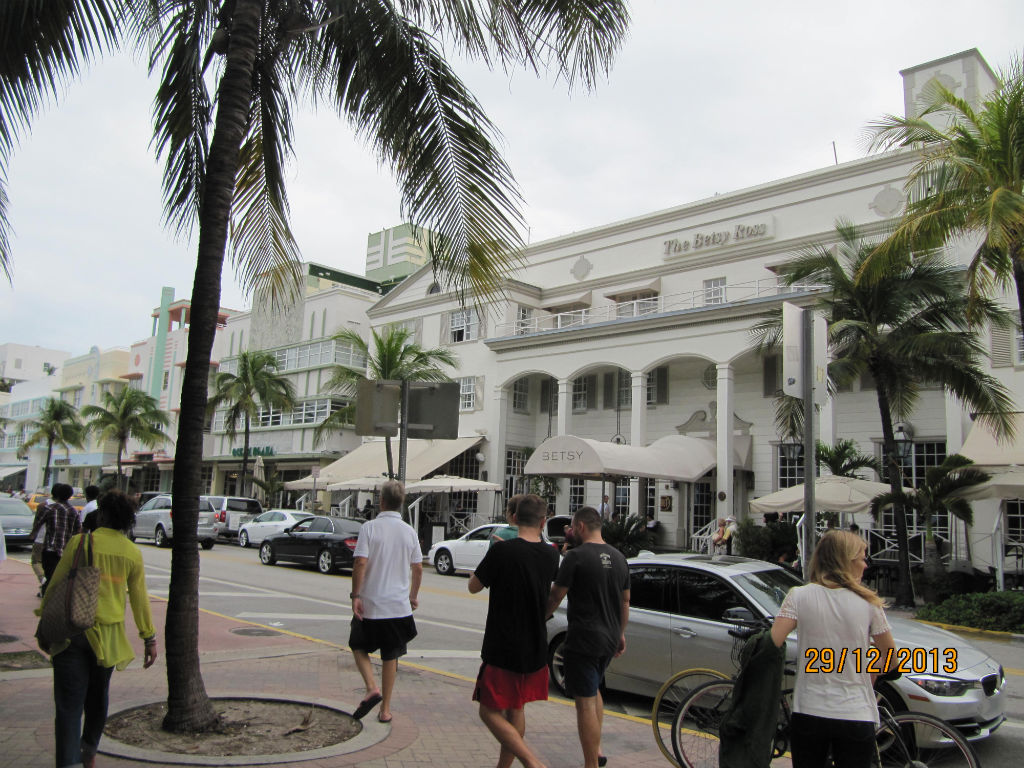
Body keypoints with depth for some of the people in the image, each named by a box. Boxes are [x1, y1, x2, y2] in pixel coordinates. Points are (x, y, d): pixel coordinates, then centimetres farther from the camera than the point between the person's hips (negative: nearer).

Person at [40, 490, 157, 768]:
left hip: (72, 629, -3)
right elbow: (139, 599, 4)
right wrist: (149, 638, 11)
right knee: (97, 698, 21)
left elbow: (56, 582, -2)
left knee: (69, 702, 0)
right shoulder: (133, 553, -1)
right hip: (109, 634, 3)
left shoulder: (79, 542, -8)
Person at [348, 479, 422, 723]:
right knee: (390, 656, 13)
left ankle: (372, 687, -4)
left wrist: (355, 595, -10)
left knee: (359, 647, 17)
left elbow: (360, 562, -17)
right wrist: (413, 596, 20)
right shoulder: (409, 531, 2)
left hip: (370, 604, -3)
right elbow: (418, 568, 7)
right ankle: (385, 709, 17)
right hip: (399, 605, 3)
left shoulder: (370, 527, -9)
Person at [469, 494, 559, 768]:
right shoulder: (551, 554, -2)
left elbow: (474, 586, -7)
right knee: (516, 710, 19)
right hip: (536, 650, 6)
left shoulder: (502, 551, -19)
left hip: (503, 649, -6)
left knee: (490, 711, 5)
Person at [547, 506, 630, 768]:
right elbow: (625, 601, 15)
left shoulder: (577, 555, -14)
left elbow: (555, 597, -12)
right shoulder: (618, 557, 7)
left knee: (585, 702, -1)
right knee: (594, 690, 26)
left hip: (584, 638, -8)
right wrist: (620, 634, 25)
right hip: (610, 638, 8)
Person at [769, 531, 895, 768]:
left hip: (809, 713, 0)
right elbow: (889, 655, 6)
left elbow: (773, 644, -15)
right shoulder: (868, 602, -4)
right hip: (857, 715, 0)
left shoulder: (799, 596, -7)